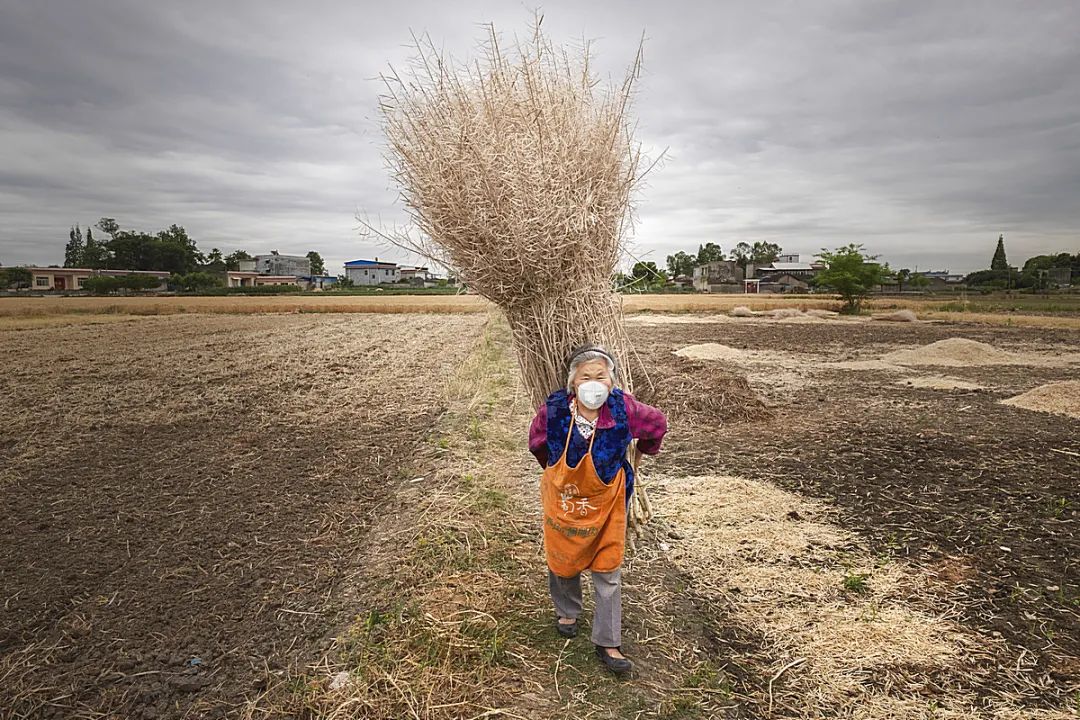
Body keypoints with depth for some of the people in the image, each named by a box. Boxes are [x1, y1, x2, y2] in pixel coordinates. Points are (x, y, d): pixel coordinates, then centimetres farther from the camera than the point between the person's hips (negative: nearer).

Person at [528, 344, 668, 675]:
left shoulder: (623, 408, -25)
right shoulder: (553, 410, -24)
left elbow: (657, 425, -2)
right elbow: (537, 443, 1)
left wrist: (636, 459, 10)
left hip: (606, 503, -1)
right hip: (563, 500, 1)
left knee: (608, 574, 7)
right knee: (563, 562, 20)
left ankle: (608, 644, 23)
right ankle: (567, 611, 50)